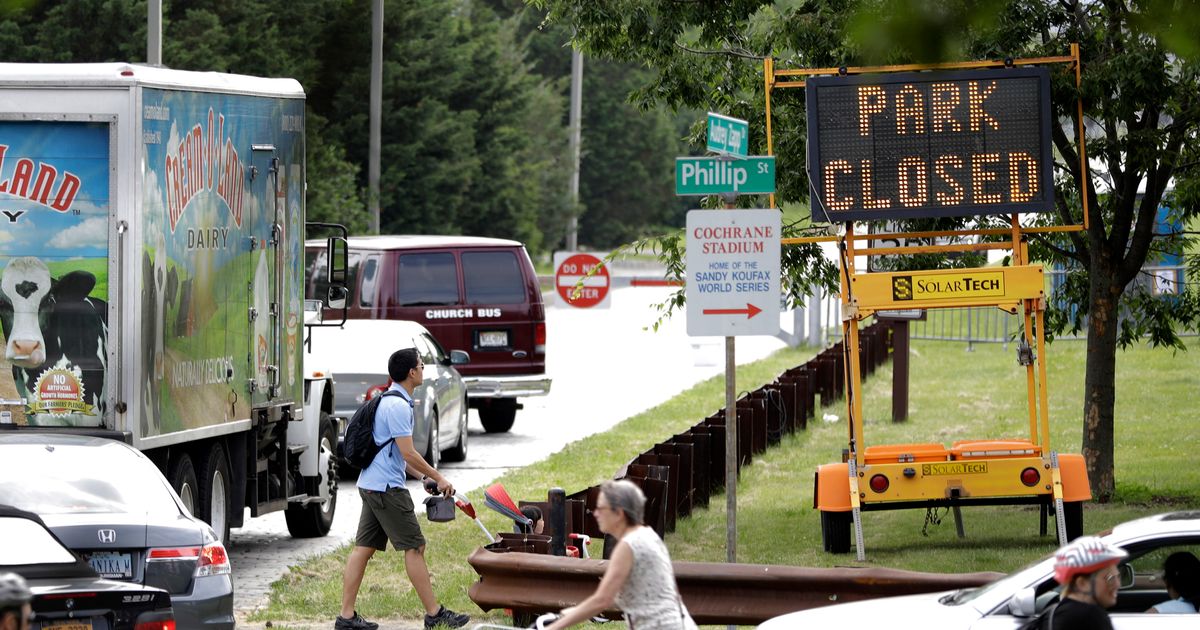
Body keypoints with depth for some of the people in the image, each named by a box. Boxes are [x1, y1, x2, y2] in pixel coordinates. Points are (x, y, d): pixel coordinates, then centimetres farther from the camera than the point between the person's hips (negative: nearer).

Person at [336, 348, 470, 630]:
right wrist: (438, 478, -9)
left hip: (371, 486, 10)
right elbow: (407, 453, -18)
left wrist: (427, 477, 23)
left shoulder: (388, 400, 17)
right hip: (387, 488, -10)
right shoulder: (398, 405, -16)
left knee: (363, 548, 7)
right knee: (414, 548, -4)